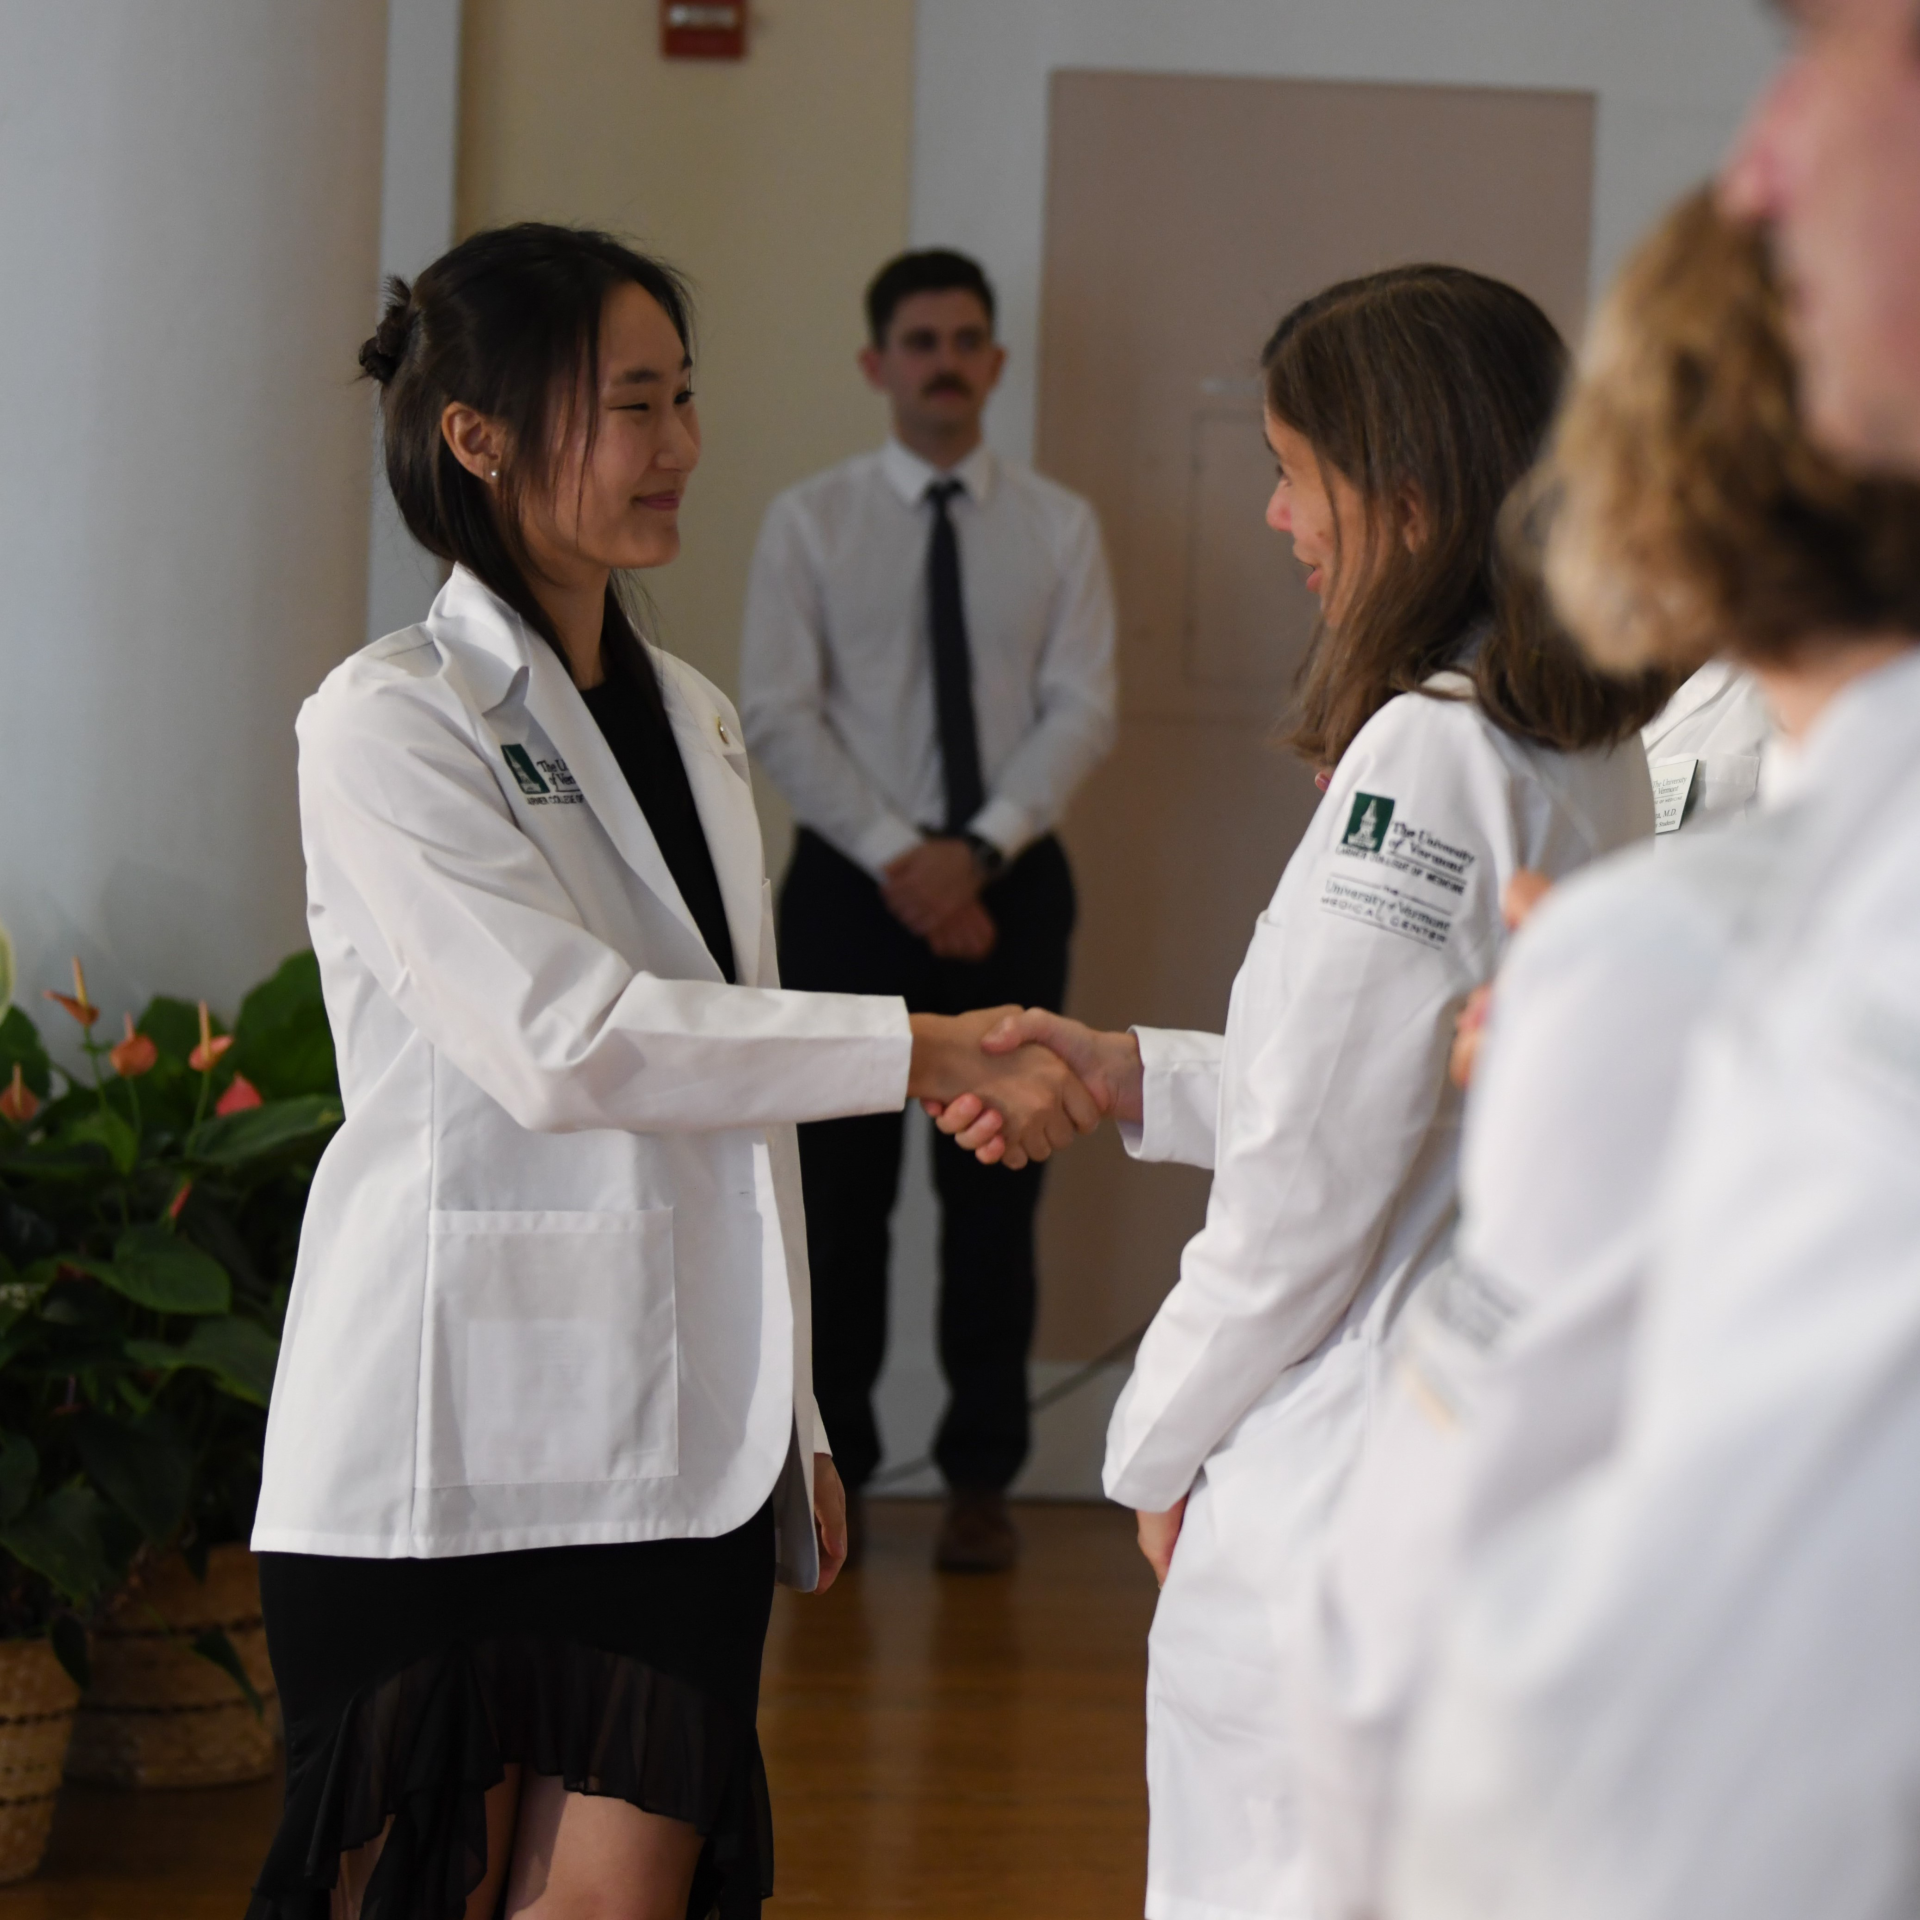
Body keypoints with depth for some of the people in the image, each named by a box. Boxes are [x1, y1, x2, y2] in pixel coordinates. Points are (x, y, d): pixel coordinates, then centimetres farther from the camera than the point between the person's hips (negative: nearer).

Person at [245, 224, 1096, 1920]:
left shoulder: (690, 718, 16)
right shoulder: (392, 726, -8)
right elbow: (565, 1043, -20)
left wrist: (792, 1418, 17)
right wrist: (928, 1052, -22)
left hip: (674, 1449, 6)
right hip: (451, 1443, -6)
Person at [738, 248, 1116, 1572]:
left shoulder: (1059, 528, 6)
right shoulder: (811, 522, 4)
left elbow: (1083, 711, -2)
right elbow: (781, 715, -3)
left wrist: (979, 848, -15)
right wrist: (897, 856, -13)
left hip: (1009, 882, 1)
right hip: (851, 882, -1)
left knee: (996, 1186, 3)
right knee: (842, 1183, 1)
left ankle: (983, 1477, 9)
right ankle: (830, 1465, 11)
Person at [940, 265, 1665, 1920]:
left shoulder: (1428, 758, -18)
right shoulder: (1594, 749, 9)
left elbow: (1311, 1180, -16)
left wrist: (1161, 1444, -4)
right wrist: (1141, 1077, 19)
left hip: (1351, 1487, -9)